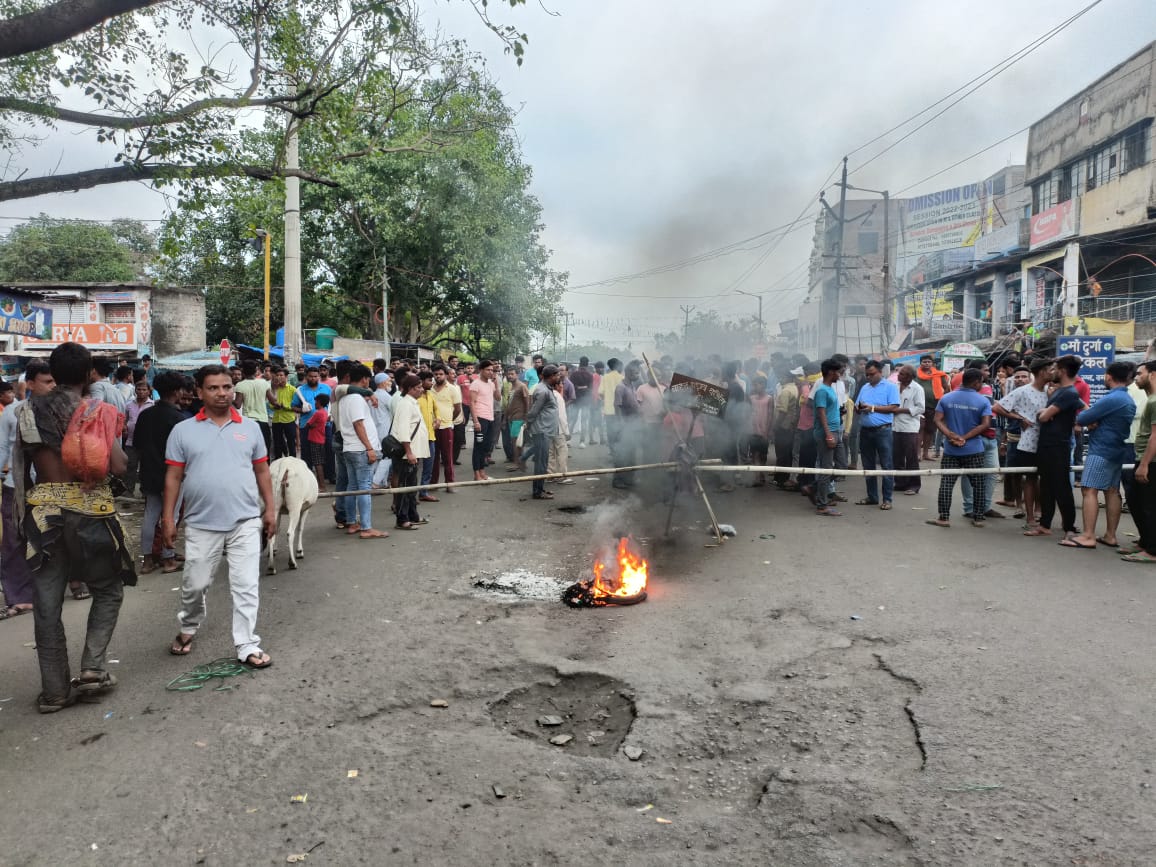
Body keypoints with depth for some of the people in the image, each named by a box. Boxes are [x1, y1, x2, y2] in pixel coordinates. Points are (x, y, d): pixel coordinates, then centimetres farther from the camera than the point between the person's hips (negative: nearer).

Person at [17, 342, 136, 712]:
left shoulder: (29, 410, 6)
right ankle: (92, 668, 5)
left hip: (43, 511, 4)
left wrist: (24, 513, 19)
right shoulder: (95, 410, -8)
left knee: (47, 602, 8)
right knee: (108, 590, 15)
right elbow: (118, 466, -12)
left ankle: (54, 690, 14)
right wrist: (112, 436, 4)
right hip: (88, 510, -3)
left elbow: (19, 467, 11)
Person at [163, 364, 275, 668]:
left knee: (246, 586, 1)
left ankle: (247, 646, 10)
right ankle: (188, 628, 41)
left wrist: (269, 509, 5)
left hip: (245, 522, 0)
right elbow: (173, 476, 3)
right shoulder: (183, 431, 1)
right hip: (202, 524, 0)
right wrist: (168, 518, -1)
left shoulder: (250, 428, 5)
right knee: (195, 584, 13)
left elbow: (262, 470, 9)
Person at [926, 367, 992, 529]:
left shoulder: (946, 398, 2)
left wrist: (951, 435, -12)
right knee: (978, 484, 10)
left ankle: (943, 517, 5)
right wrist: (965, 437, -12)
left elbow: (938, 420, -5)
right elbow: (985, 424, -13)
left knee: (946, 483, 4)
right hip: (973, 450, -2)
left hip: (950, 450, 2)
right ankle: (978, 518, 14)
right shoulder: (983, 401, -4)